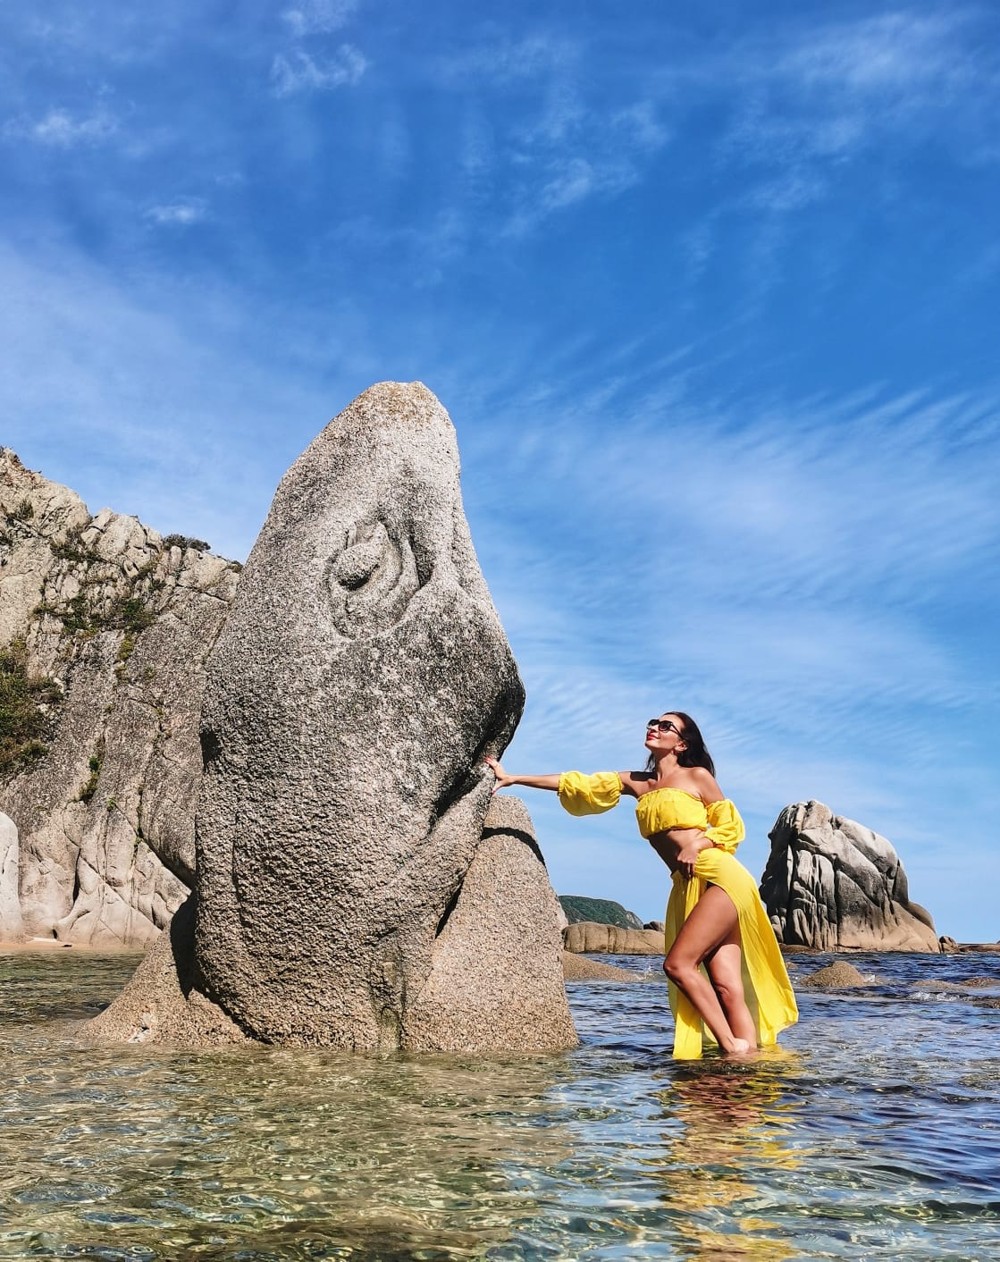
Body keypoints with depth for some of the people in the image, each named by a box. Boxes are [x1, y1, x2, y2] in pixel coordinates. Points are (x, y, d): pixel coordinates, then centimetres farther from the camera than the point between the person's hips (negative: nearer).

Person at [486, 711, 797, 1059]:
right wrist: (513, 779, 10)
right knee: (724, 987, -2)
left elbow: (731, 826, 5)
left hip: (720, 877, -5)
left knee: (677, 964, -17)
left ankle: (733, 1046, -8)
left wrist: (696, 844, -12)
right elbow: (576, 785, 13)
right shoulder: (636, 782, 16)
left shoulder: (697, 776, 3)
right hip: (687, 888, 5)